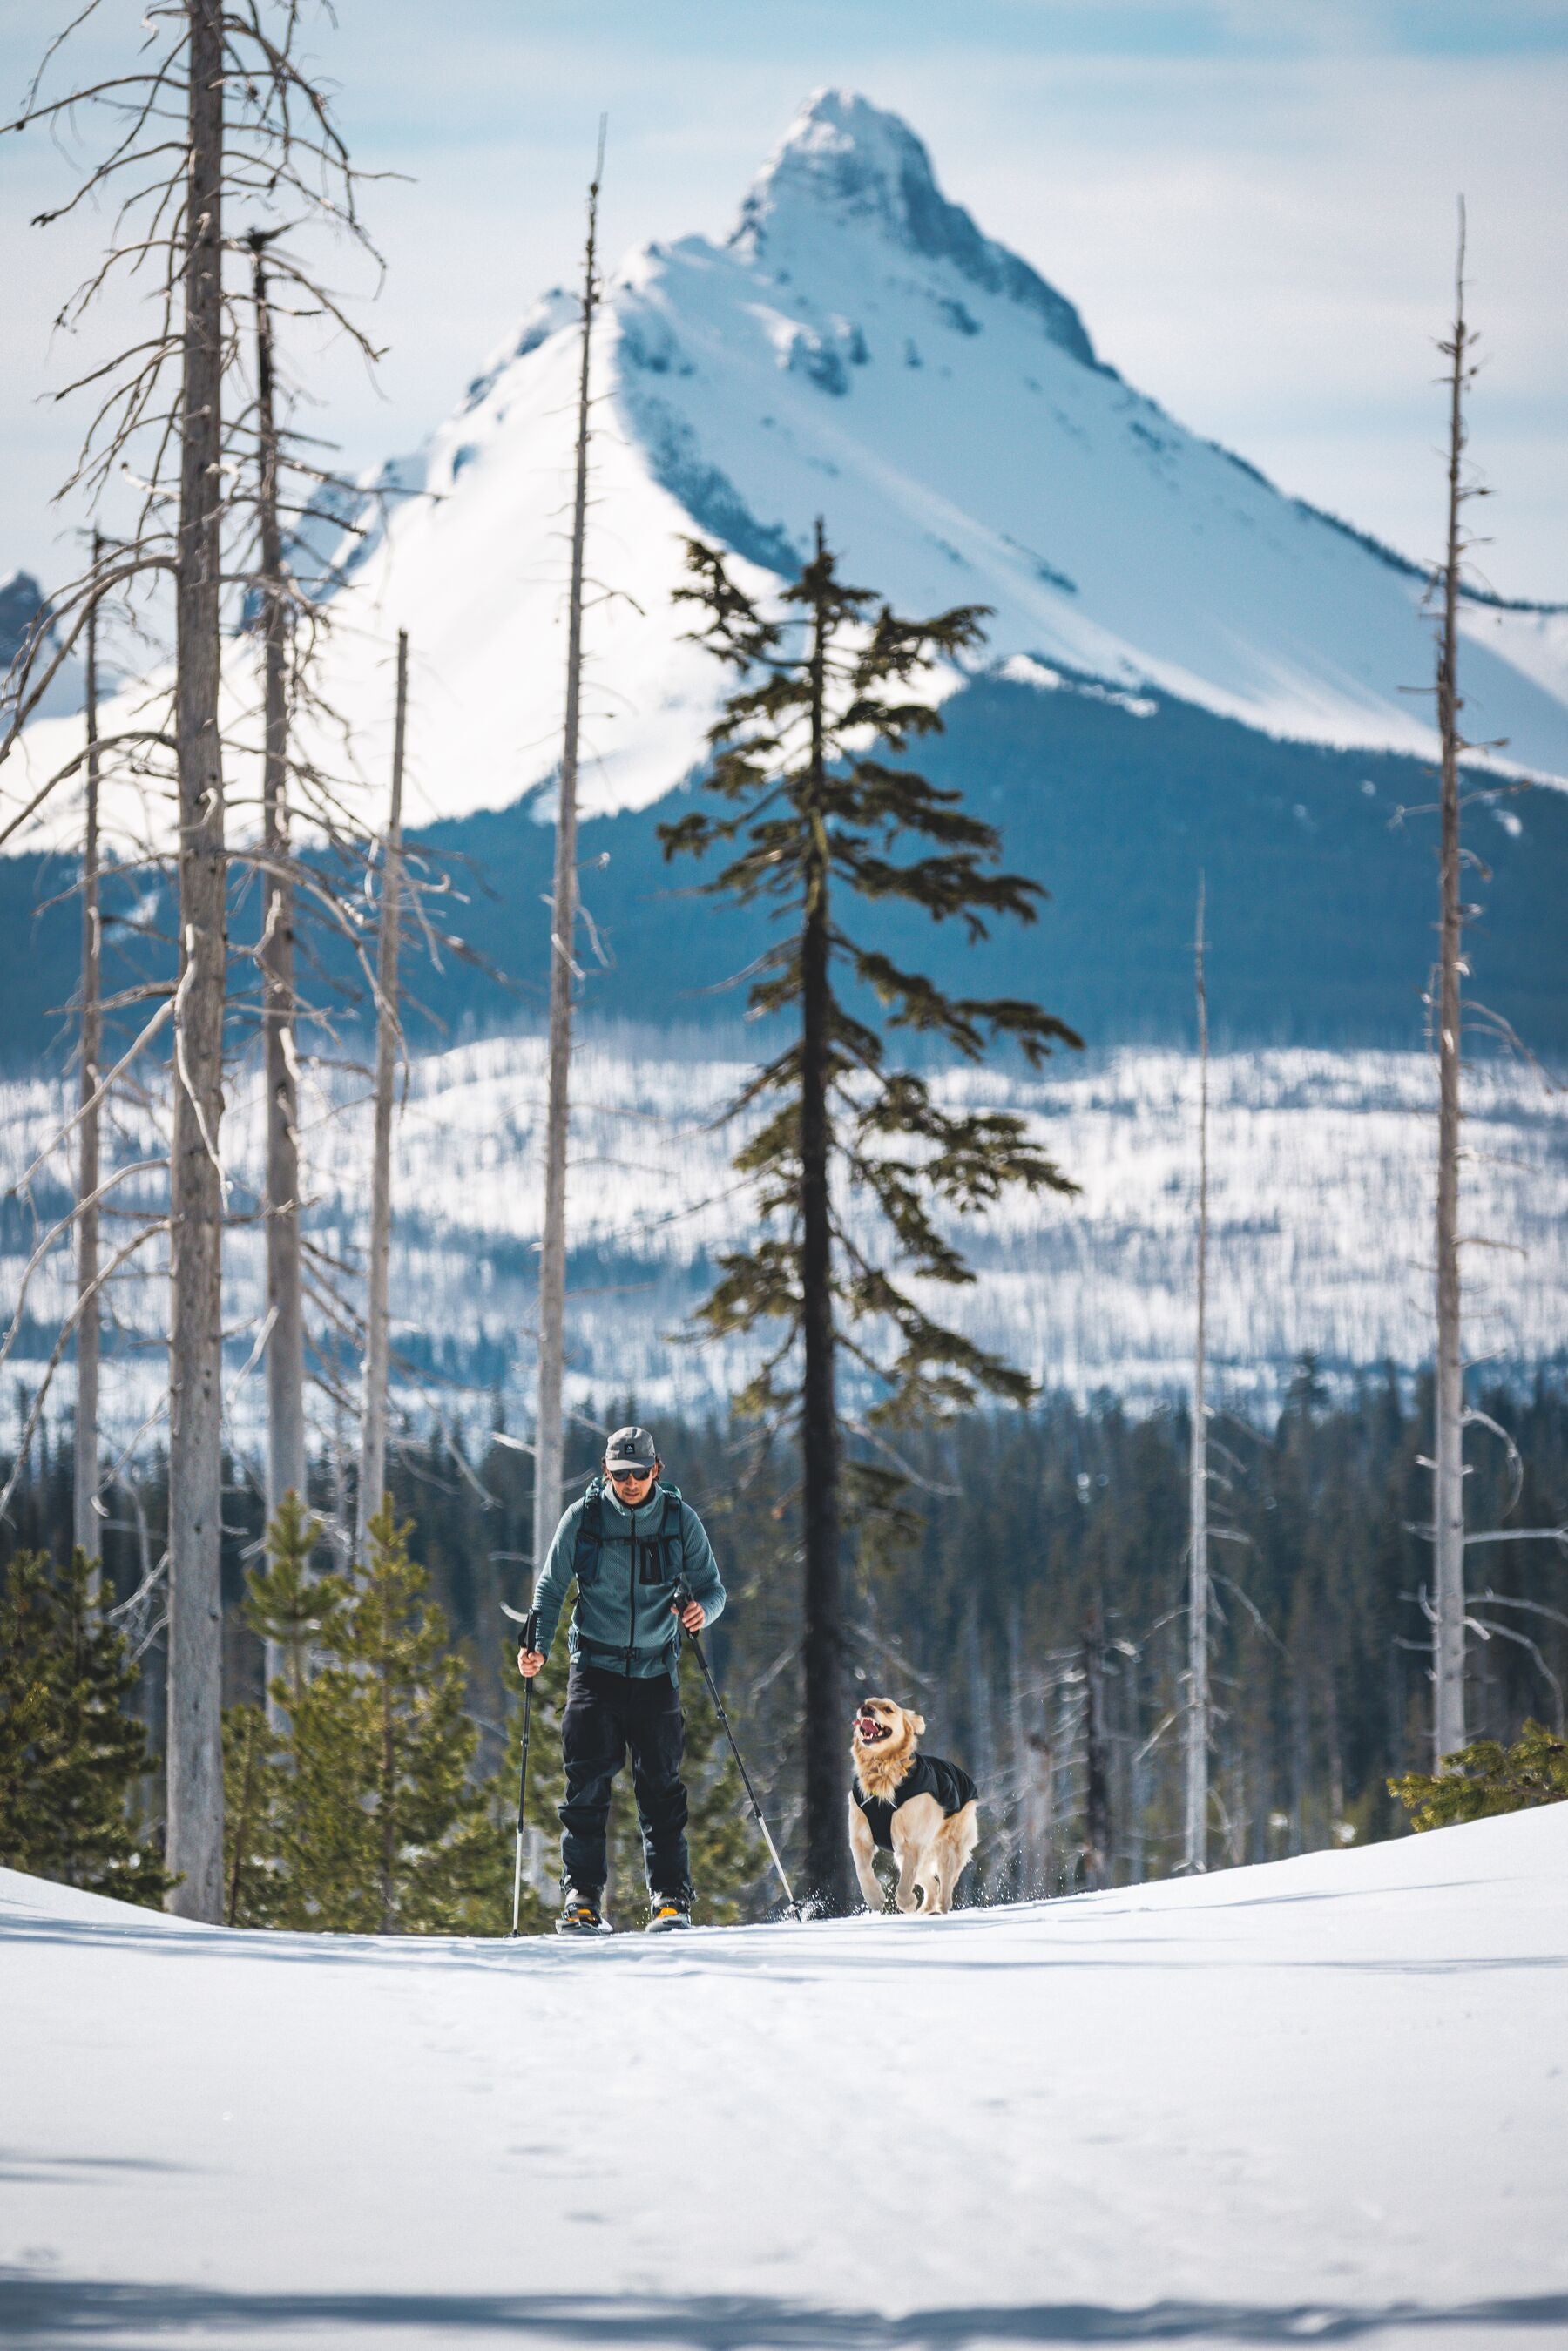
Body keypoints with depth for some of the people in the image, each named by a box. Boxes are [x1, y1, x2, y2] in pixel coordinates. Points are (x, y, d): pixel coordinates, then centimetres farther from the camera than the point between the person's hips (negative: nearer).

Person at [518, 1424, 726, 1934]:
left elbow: (711, 1586, 4)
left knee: (661, 1786, -1)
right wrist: (538, 1646, -10)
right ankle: (582, 1898, -3)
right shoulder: (582, 1519, -2)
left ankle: (671, 1899, 3)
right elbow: (551, 1588, 5)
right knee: (587, 1782, -7)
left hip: (655, 1671, 0)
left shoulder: (680, 1520, -1)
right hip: (595, 1667, 0)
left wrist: (702, 1608, -20)